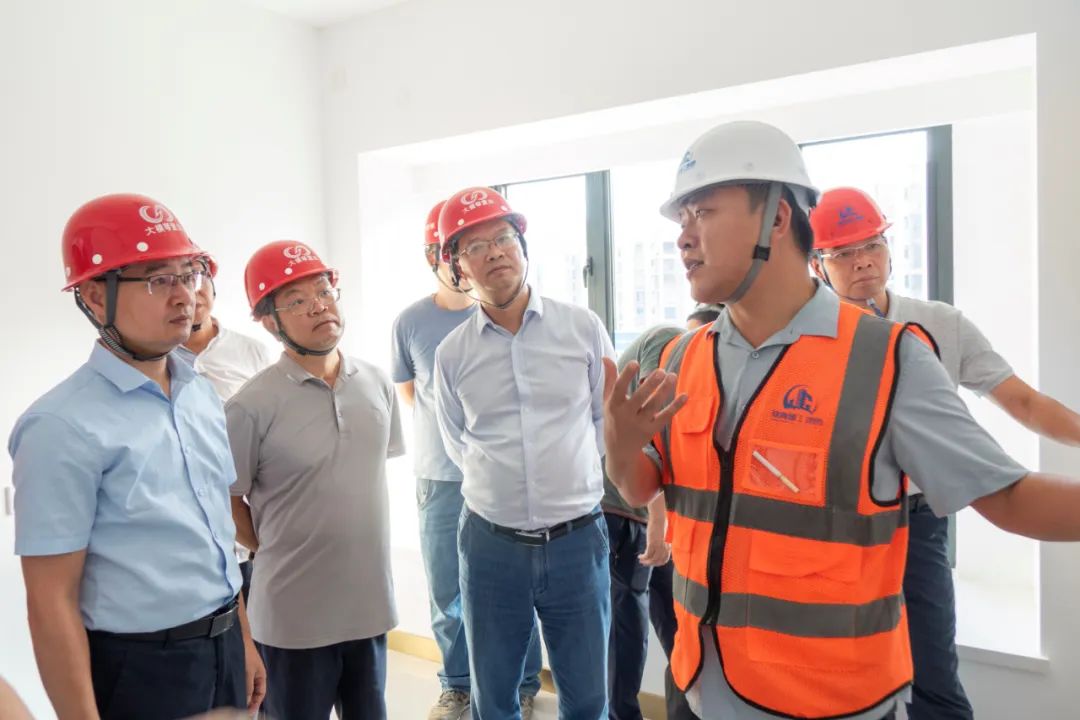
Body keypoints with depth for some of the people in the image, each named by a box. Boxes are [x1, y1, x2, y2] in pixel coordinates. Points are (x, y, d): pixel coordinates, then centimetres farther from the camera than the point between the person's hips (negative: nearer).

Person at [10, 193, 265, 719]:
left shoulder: (203, 395, 3)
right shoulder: (64, 427, -18)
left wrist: (243, 640, 14)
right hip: (138, 671, -6)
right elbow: (51, 603, -17)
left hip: (223, 649, 7)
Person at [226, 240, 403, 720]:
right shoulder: (252, 406, -17)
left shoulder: (377, 384, -1)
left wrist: (357, 547, 9)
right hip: (294, 616, -4)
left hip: (370, 603, 5)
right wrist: (278, 554, 0)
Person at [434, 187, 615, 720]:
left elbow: (609, 420, 6)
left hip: (577, 539, -1)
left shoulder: (583, 327, -4)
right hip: (490, 543, 1)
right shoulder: (452, 353, -1)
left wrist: (568, 475, 8)